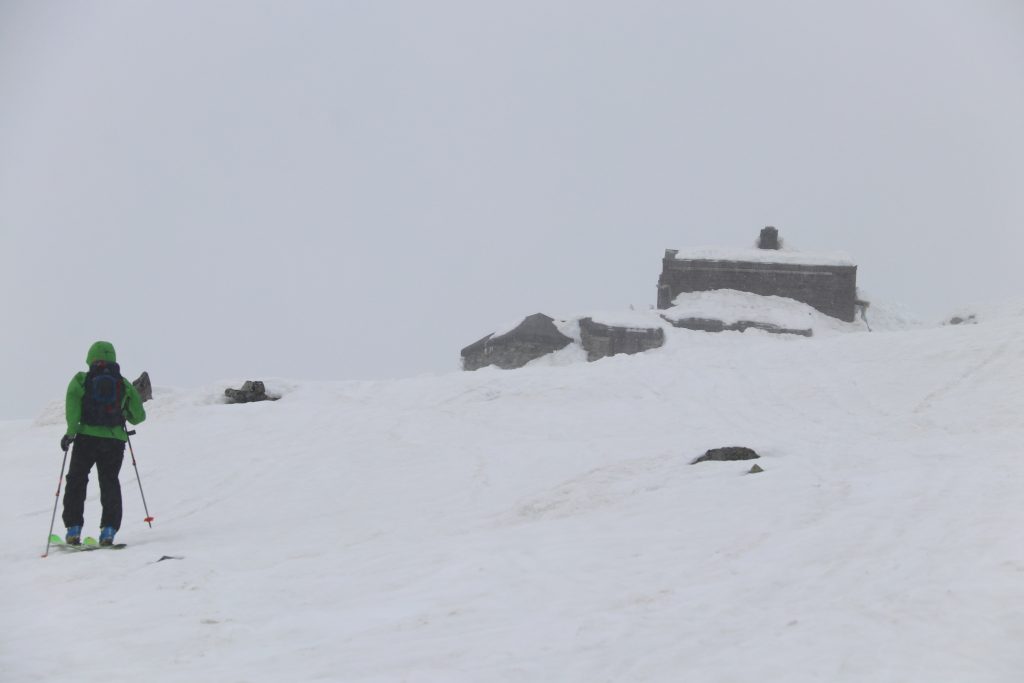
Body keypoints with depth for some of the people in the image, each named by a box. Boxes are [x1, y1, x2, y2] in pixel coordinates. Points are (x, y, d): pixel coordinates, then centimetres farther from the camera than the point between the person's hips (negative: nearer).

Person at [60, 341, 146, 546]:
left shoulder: (81, 380, 4)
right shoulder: (124, 384, 9)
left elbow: (73, 401, -15)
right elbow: (138, 416, 12)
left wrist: (70, 432, -13)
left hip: (87, 437, -1)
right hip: (115, 439, 1)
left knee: (76, 480, 13)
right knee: (110, 483, 12)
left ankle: (73, 528, 7)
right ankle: (109, 529, -1)